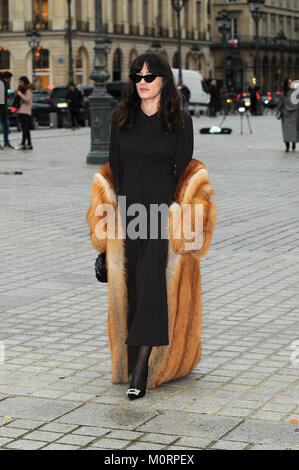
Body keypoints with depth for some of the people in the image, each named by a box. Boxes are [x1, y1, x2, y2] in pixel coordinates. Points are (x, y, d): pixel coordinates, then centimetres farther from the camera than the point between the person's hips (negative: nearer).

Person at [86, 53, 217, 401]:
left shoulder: (180, 121, 2)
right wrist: (116, 209, 0)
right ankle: (133, 361, 16)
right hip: (128, 207, 4)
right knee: (131, 286, 6)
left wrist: (176, 211, -9)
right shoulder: (121, 119, 10)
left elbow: (184, 170, 0)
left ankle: (141, 371, -16)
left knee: (152, 282, -14)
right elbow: (114, 167, 10)